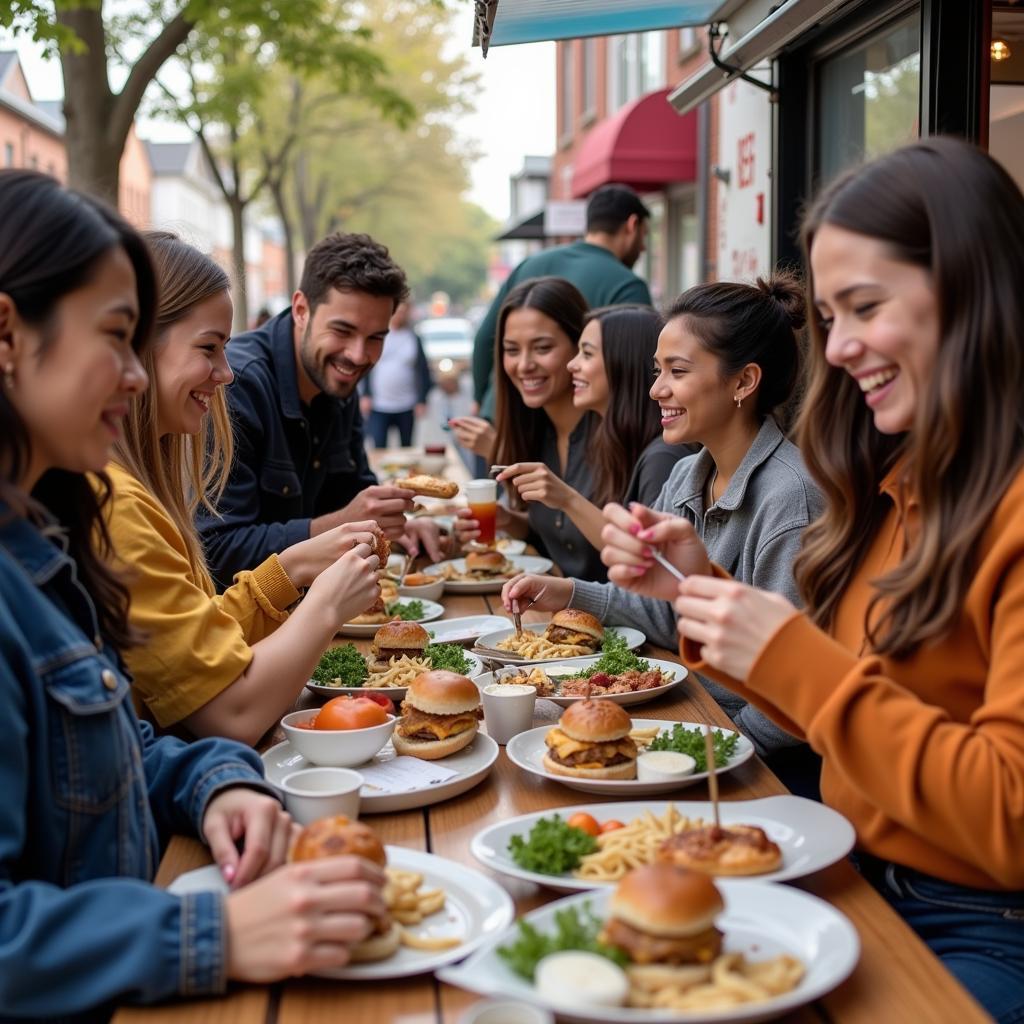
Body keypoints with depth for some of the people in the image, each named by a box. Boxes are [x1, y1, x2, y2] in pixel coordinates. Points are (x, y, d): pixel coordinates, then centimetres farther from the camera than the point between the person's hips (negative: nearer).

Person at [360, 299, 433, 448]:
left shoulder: (414, 338, 3)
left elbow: (423, 371, 3)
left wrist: (422, 401, -1)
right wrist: (365, 395, -4)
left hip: (406, 407, 1)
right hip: (378, 406, -1)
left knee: (406, 449, 13)